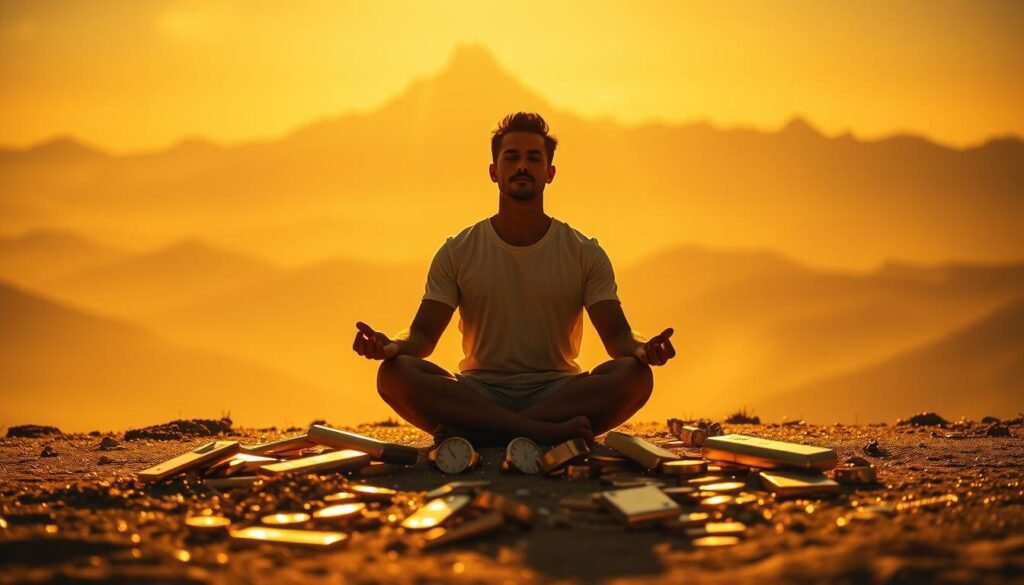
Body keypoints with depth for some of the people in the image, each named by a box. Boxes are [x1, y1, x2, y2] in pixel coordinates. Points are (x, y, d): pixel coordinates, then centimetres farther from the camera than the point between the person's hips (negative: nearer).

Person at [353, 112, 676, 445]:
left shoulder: (584, 254, 8)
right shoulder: (458, 252, 8)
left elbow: (616, 334, 0)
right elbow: (423, 334, 2)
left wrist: (641, 349, -26)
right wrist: (392, 345, -23)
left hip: (557, 392, 0)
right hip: (479, 394, 0)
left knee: (635, 374, -31)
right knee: (395, 373, -30)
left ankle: (472, 431, -35)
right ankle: (549, 432, -39)